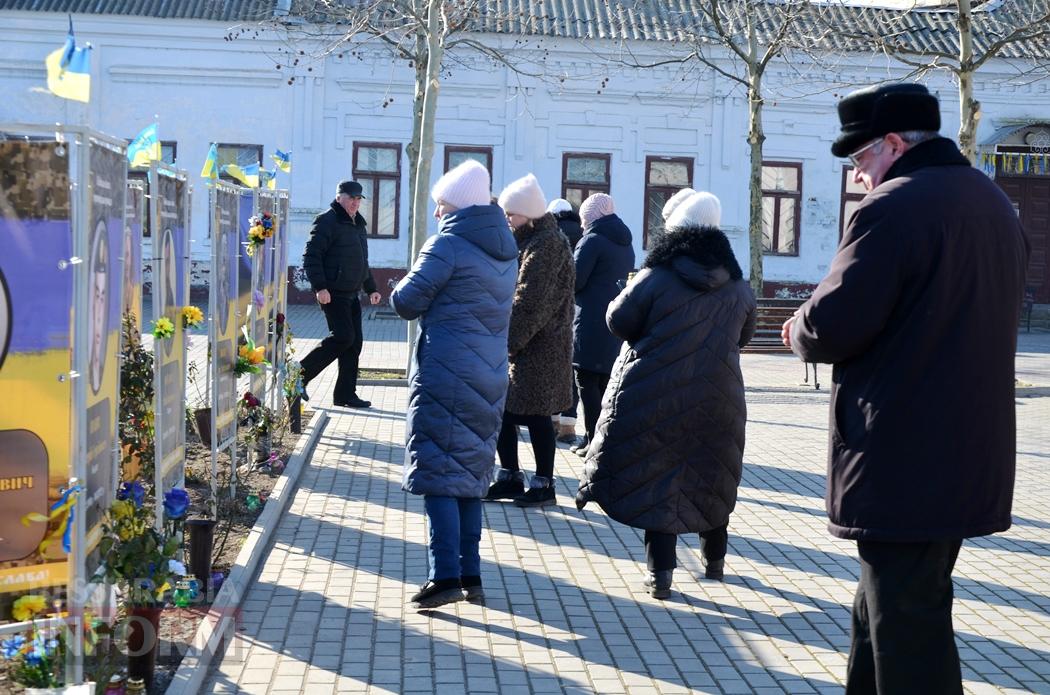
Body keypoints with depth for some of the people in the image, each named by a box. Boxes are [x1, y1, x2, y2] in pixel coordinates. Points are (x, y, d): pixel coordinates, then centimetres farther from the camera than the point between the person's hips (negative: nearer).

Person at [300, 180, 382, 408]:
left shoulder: (358, 224, 20)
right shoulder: (327, 221, -8)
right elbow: (311, 256, -15)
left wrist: (371, 288, 24)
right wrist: (320, 287, -23)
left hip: (351, 294, 9)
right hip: (332, 293, -9)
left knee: (354, 342, 5)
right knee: (343, 337, -16)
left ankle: (346, 394, 9)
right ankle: (301, 374, -2)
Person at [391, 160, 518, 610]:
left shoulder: (448, 245, -12)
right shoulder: (505, 249, 13)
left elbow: (406, 302, -12)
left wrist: (402, 290, 10)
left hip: (444, 377, -8)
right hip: (489, 379, 8)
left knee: (437, 471, -5)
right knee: (470, 474, 14)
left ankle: (445, 577, -10)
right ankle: (471, 574, 16)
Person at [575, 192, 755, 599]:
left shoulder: (656, 279, -11)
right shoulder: (737, 286, 3)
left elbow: (619, 321, -5)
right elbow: (743, 335, 16)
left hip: (656, 396, -4)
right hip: (717, 398, 4)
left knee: (656, 477, 2)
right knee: (712, 477, 19)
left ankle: (661, 572, -4)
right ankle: (715, 559, 33)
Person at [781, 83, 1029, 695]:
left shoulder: (895, 207, -17)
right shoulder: (994, 202, 13)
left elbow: (832, 326, -21)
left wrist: (800, 331, 2)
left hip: (903, 463, -9)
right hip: (971, 455, 9)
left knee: (905, 627, -1)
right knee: (882, 608, 20)